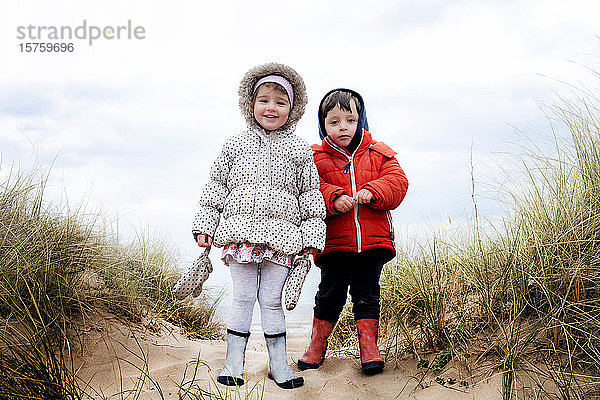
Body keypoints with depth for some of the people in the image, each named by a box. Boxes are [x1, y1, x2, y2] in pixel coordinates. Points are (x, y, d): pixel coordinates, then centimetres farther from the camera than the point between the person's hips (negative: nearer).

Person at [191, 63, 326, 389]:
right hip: (240, 233, 0)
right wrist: (205, 225, 6)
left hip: (281, 236, 0)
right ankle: (234, 361, 11)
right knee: (242, 297, 2)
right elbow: (216, 186, 12)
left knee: (272, 300, 3)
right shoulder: (235, 145, 10)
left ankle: (278, 363, 14)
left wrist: (312, 237, 3)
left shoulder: (299, 150, 10)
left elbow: (310, 194, 9)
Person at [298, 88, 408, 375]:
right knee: (330, 294, 5)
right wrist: (333, 198, -22)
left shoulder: (378, 154, 10)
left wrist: (373, 192, -16)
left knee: (367, 294, 5)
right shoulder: (315, 158, 5)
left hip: (373, 241, 1)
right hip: (333, 241, -1)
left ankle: (368, 345, 16)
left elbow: (397, 182, 2)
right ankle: (317, 344, 22)